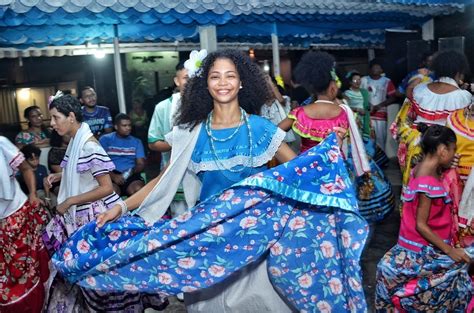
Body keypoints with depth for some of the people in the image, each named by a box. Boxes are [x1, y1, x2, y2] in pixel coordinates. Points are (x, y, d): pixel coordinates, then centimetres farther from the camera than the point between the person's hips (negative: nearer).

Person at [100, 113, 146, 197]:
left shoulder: (136, 142, 16)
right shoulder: (105, 139, 8)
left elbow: (141, 164, 8)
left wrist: (133, 171, -15)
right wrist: (113, 176, -18)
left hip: (131, 176, 2)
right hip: (111, 176, -2)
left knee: (138, 189, -31)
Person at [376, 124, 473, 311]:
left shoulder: (421, 168, -1)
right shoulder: (428, 183, -27)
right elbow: (420, 225, -23)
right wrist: (449, 250, -19)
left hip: (421, 244, 9)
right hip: (423, 248, -9)